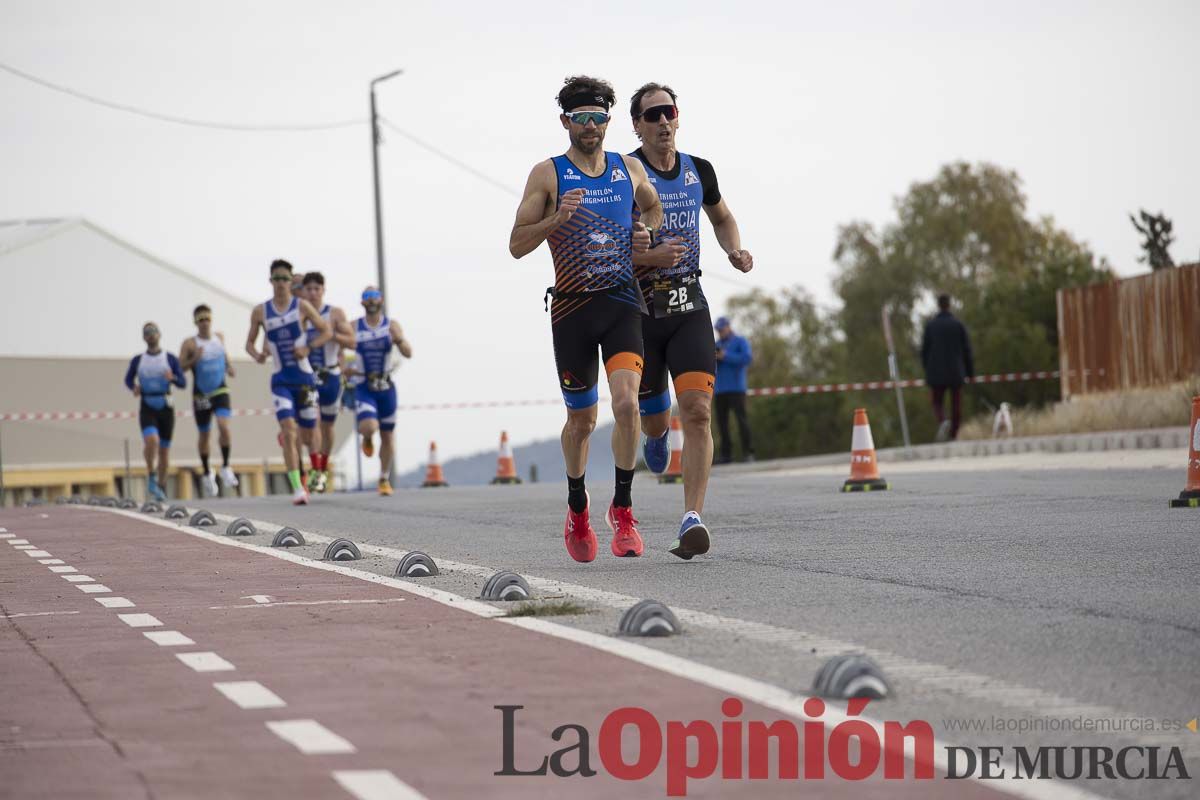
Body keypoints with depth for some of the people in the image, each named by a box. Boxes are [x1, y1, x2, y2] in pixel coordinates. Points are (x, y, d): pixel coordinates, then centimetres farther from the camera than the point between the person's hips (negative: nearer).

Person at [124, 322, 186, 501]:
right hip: (147, 407, -1)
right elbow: (128, 379, 17)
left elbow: (183, 383, 0)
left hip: (165, 407, 1)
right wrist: (134, 388, -6)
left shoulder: (170, 358, 2)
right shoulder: (137, 360, 5)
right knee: (151, 440, -26)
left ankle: (161, 487, 21)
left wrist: (172, 378, -22)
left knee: (164, 449, 6)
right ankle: (151, 476, -6)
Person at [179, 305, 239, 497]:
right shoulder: (190, 343, -8)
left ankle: (225, 467, -10)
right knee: (204, 435, 10)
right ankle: (207, 473, 29)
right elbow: (180, 366, -11)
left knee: (224, 425, -22)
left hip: (220, 391, 1)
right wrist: (194, 359, -27)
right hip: (201, 394, -1)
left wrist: (229, 367, 6)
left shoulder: (220, 338, 5)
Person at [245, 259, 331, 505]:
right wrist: (256, 355, -10)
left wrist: (308, 347, -13)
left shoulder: (301, 306, -2)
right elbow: (250, 342, 12)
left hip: (304, 378, 0)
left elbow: (327, 331, 3)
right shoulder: (260, 312, 2)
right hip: (280, 380, 0)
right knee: (288, 431, -17)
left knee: (309, 433, 9)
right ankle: (297, 488, -18)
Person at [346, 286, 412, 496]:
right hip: (363, 387, -1)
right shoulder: (354, 327, -2)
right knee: (368, 427, -26)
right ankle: (367, 439, 12)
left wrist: (400, 341, -32)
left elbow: (408, 354, -12)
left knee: (387, 436, 8)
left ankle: (384, 480, 25)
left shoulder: (391, 325, -3)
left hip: (386, 387, 1)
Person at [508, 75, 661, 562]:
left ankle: (622, 509, -7)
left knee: (626, 401, -19)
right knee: (582, 418, 8)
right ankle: (577, 508, 33)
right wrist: (556, 219, -20)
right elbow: (517, 246, -4)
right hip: (572, 307, -1)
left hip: (623, 302, 1)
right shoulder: (547, 174, -2)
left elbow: (652, 207, 28)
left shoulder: (630, 170, 7)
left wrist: (646, 236, 6)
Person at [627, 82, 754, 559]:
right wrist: (648, 256, -23)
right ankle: (656, 432, 50)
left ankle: (692, 520, -17)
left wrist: (735, 251, 6)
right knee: (655, 424, 10)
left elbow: (722, 218, 27)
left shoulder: (698, 171, 7)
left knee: (698, 411, -16)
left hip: (689, 306, 2)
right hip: (638, 309, -2)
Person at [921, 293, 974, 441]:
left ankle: (942, 421, -22)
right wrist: (970, 371, 6)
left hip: (936, 372, 0)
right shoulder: (958, 324, -3)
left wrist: (928, 370, 13)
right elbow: (966, 349, -1)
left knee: (937, 403, 8)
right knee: (956, 404, 8)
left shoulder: (930, 325, -3)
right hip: (956, 372, 0)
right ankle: (954, 434, 6)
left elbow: (924, 350, 0)